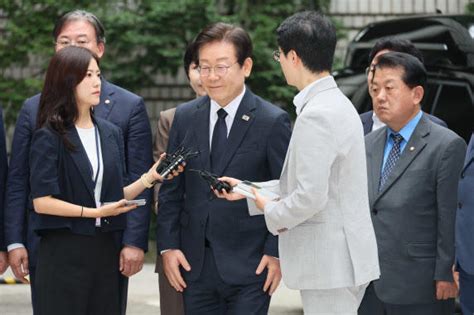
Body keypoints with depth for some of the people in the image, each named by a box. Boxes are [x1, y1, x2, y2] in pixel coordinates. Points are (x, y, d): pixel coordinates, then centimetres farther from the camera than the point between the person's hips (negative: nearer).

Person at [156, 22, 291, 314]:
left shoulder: (273, 122, -5)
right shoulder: (185, 117, 8)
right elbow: (171, 189, 11)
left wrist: (277, 253, -8)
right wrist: (168, 246, 4)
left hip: (249, 266, -4)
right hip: (194, 264, 4)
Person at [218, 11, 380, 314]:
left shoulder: (317, 115, -20)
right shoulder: (335, 103, 13)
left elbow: (311, 196, -24)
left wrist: (272, 212, -6)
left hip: (330, 263, -10)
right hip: (340, 258, 10)